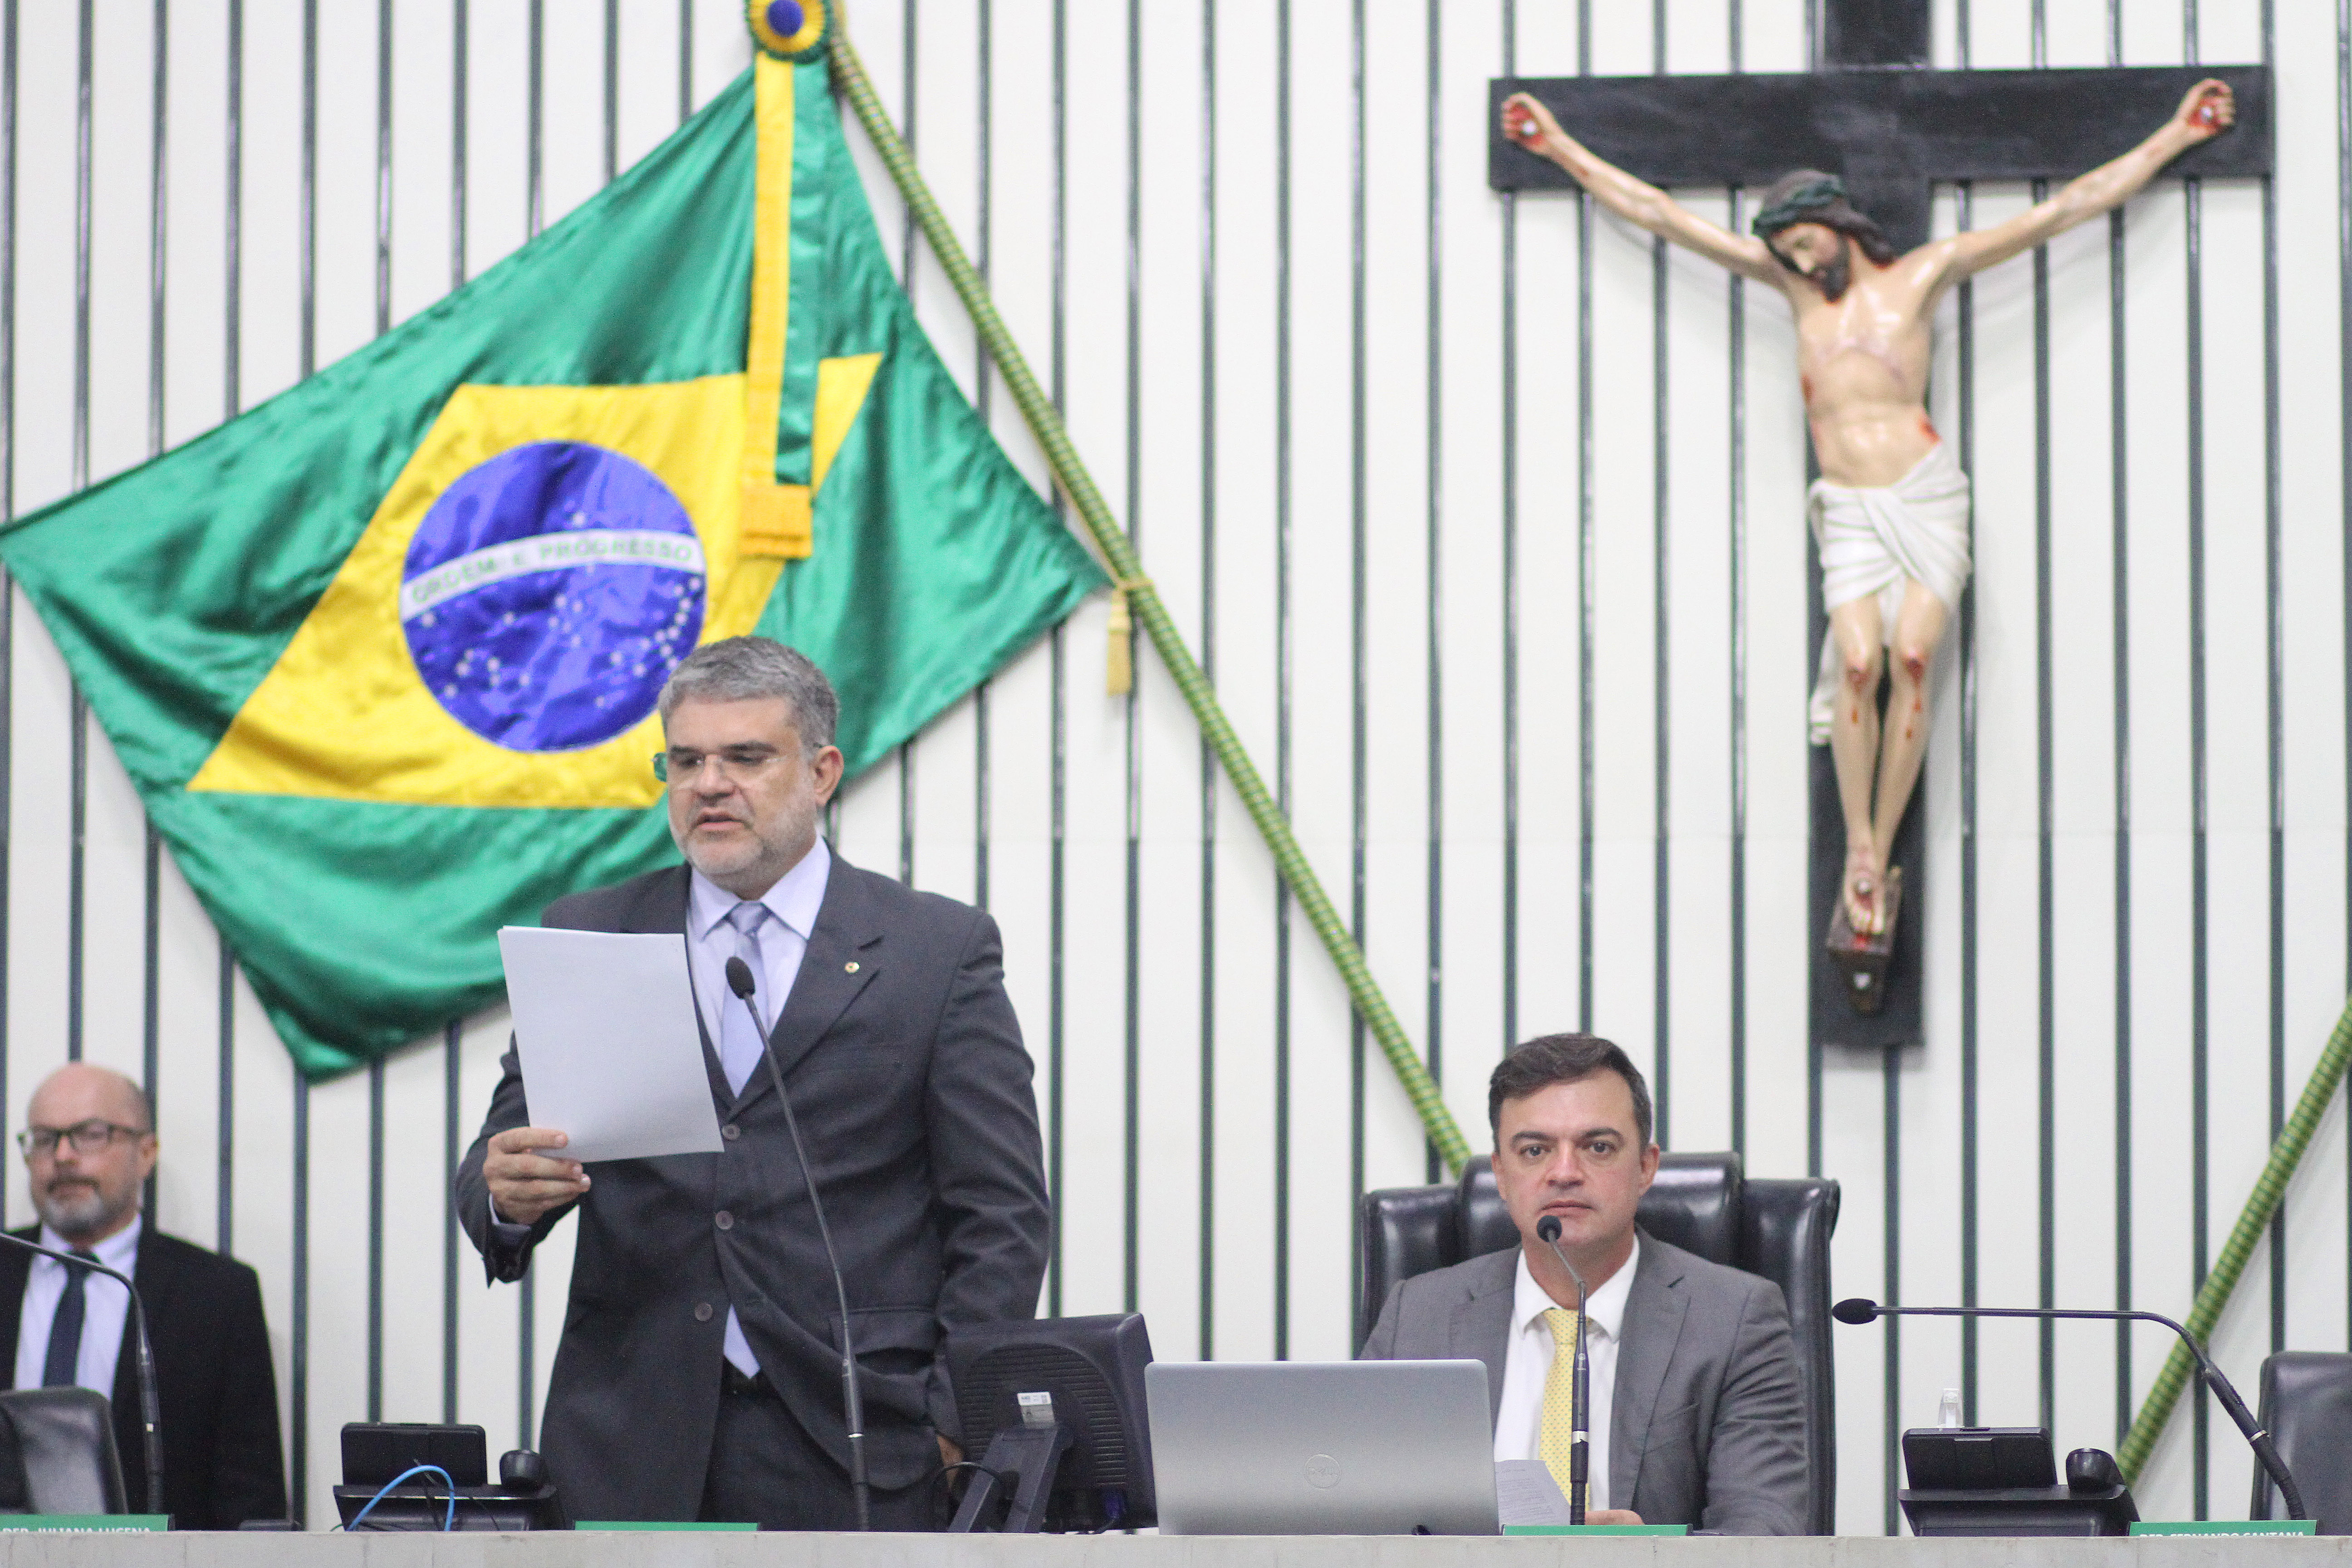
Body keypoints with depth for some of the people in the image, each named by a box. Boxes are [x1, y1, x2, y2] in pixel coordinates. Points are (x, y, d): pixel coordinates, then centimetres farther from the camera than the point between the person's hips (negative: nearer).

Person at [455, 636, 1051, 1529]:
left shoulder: (941, 951, 5)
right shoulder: (589, 939, 12)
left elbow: (1001, 1214, 3)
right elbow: (507, 1151, 10)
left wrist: (959, 1421, -7)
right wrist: (507, 1194, -14)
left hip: (855, 1446, -2)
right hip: (634, 1448, 2)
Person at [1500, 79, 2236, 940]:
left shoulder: (1922, 274, 7)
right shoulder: (1793, 282, 13)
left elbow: (2065, 208, 9)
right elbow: (1656, 213, 17)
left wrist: (2178, 135, 9)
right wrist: (1560, 148, 18)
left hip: (1926, 495, -1)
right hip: (1849, 512, 1)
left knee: (1913, 658, -15)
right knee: (1857, 662, -18)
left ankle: (1881, 848, -10)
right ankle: (1859, 849, -14)